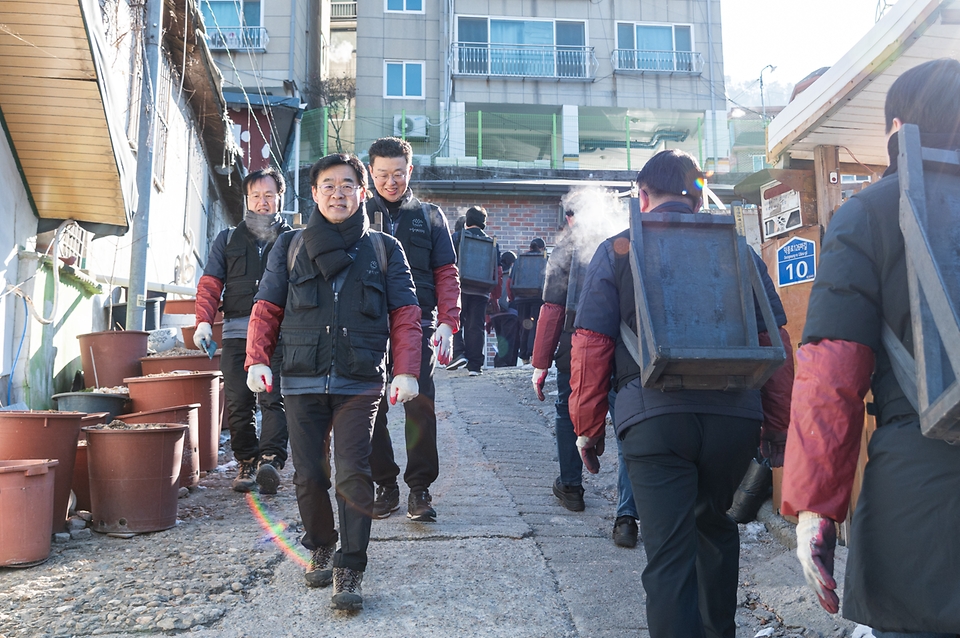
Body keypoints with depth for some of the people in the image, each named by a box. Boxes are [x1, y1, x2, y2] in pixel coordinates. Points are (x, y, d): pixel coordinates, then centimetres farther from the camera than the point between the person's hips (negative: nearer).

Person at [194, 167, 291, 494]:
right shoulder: (228, 240, 18)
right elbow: (210, 285, 12)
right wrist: (204, 322, -4)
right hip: (237, 334, 2)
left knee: (273, 399, -14)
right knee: (237, 403, 2)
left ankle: (270, 461, -21)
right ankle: (246, 462, 14)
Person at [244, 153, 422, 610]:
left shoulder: (384, 249, 9)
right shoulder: (290, 247, 12)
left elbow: (404, 315, 4)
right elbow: (266, 309, 9)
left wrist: (405, 371, -8)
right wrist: (257, 360, -5)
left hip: (360, 384, -2)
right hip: (302, 382, 2)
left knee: (353, 474, -8)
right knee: (308, 475, 8)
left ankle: (349, 570, 3)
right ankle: (320, 545, 32)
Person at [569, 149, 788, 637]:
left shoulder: (617, 251, 6)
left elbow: (590, 345, -1)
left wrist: (587, 427, 7)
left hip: (654, 416, -4)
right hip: (735, 414, 4)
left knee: (669, 555, 0)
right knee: (715, 524, 26)